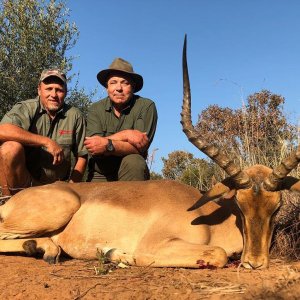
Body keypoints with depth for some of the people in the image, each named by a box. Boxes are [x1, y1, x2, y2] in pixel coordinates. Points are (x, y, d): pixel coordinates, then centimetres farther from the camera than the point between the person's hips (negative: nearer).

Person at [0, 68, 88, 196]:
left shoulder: (75, 116, 1)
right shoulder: (26, 108, -5)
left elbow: (82, 156, 6)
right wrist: (46, 142, -27)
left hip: (56, 186, 2)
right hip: (21, 183, -1)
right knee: (11, 148, -28)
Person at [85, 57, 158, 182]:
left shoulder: (146, 106, -8)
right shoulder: (95, 109, -2)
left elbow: (139, 148, -18)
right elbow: (93, 148, -14)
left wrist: (108, 146, -30)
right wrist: (125, 135, -22)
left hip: (131, 171, 0)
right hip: (100, 175, 1)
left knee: (133, 162, -29)